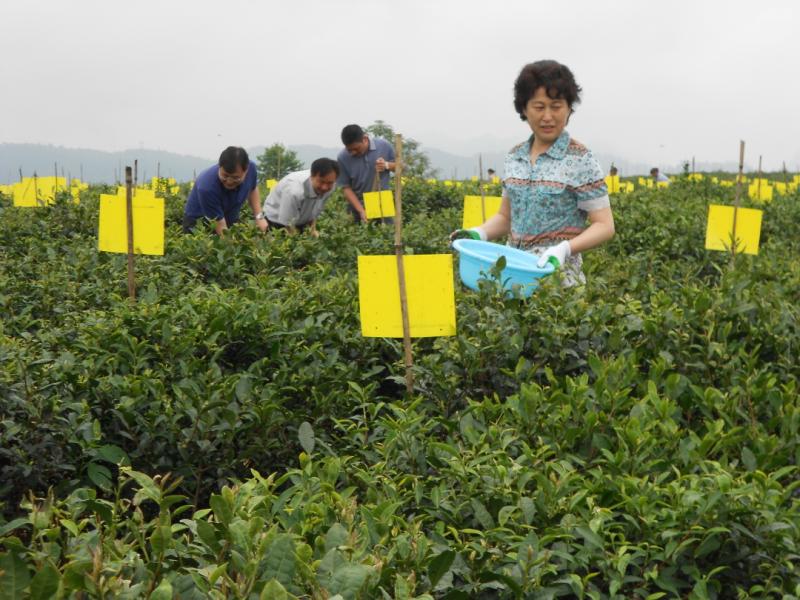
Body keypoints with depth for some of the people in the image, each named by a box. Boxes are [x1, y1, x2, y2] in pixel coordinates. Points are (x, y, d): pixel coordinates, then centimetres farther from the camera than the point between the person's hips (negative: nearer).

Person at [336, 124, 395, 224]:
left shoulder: (384, 145, -10)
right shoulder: (343, 158, -13)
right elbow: (346, 187, -9)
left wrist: (387, 165, -18)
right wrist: (361, 211, -18)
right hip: (359, 205, -1)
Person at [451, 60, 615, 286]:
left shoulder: (580, 161, -6)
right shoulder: (514, 157, 10)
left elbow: (604, 226, -6)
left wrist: (565, 248, -22)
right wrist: (479, 233, -2)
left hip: (557, 275, -5)